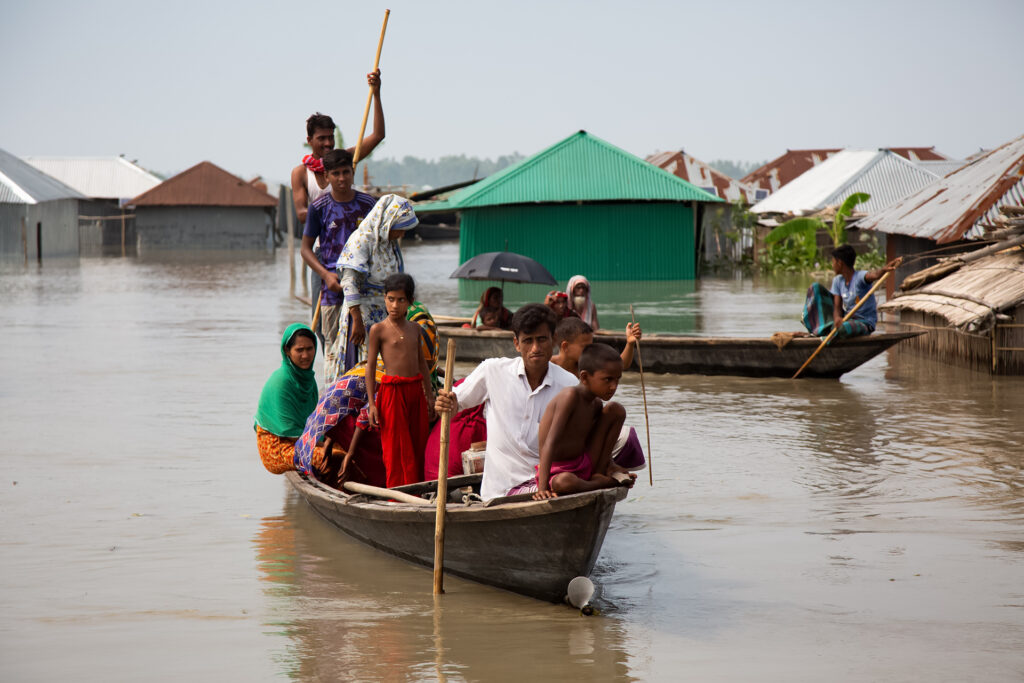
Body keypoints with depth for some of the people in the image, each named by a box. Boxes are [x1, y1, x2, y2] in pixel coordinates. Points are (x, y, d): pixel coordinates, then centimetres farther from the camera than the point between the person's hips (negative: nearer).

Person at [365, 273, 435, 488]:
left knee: (419, 447, 8)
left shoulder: (414, 328, 11)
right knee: (396, 450, -3)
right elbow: (370, 367, -4)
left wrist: (430, 395, 19)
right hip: (392, 391, -6)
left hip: (415, 390, 6)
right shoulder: (378, 330, -5)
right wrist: (371, 403, -9)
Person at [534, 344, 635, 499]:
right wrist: (542, 488, -39)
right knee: (564, 482, -45)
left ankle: (598, 475, -1)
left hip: (586, 465, 7)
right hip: (557, 472, -7)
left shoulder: (597, 405, 4)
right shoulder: (571, 396, -22)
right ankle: (604, 483, -13)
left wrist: (611, 468, -1)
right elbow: (550, 443, -31)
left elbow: (602, 446, 18)